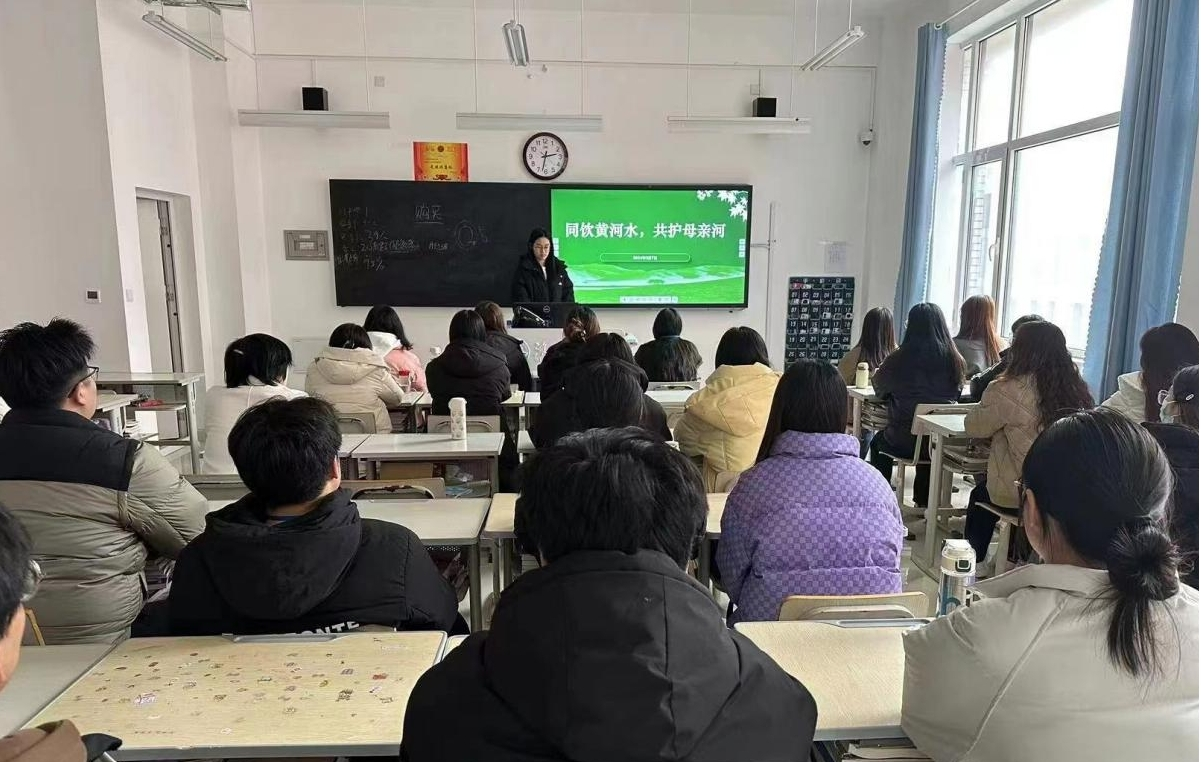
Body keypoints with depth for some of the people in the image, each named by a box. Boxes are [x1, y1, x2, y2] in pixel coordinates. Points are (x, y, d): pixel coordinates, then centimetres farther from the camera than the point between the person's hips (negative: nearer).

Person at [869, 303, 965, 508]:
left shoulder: (899, 359, -12)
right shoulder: (955, 361, -5)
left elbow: (879, 388, 6)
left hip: (905, 442, -3)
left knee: (878, 441, 29)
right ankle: (924, 501, 45)